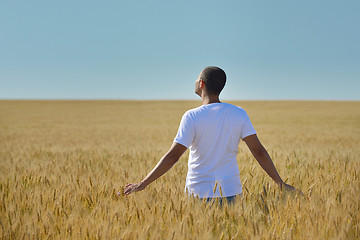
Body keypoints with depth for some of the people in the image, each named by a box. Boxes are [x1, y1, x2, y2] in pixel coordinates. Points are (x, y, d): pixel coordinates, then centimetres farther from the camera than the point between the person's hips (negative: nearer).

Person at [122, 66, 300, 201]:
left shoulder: (192, 117, -10)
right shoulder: (239, 114, 0)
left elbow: (173, 156, -15)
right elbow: (258, 151, -2)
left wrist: (143, 184, -10)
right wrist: (280, 182, 5)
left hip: (200, 192, -3)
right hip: (230, 191, 3)